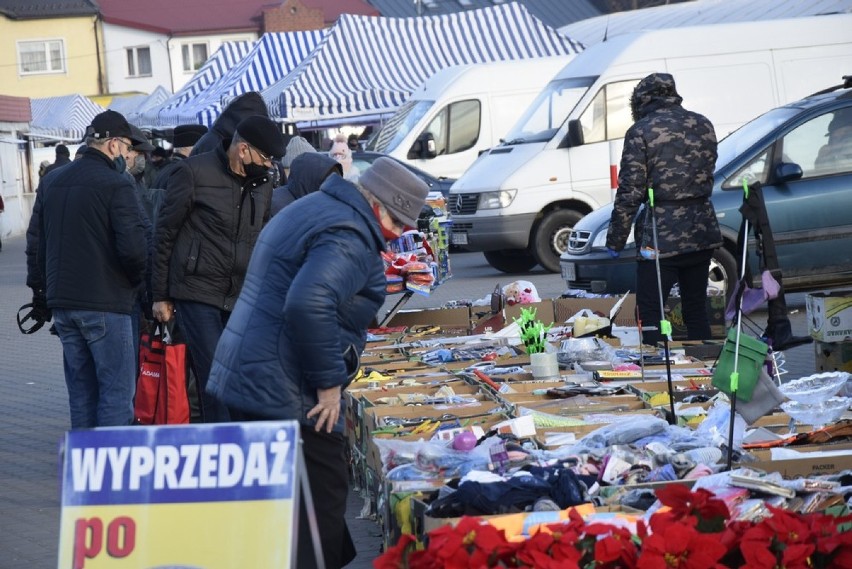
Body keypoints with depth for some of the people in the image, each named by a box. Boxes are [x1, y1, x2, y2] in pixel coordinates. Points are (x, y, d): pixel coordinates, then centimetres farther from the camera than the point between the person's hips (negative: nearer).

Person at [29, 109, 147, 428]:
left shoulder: (51, 182, 11)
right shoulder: (115, 185, -12)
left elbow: (37, 242, 14)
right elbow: (133, 247, -19)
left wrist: (43, 288, 19)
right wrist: (137, 278, -1)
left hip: (61, 303, 7)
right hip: (104, 305, -7)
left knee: (81, 389, 14)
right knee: (117, 390, -4)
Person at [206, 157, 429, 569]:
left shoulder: (309, 210, 18)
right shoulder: (349, 236, -17)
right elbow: (308, 304, -32)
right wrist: (329, 382, -23)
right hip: (286, 393, -11)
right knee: (321, 500, -5)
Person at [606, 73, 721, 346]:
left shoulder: (641, 131, -8)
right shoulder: (703, 125, 9)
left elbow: (630, 191, -10)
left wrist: (615, 239, -4)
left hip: (661, 236, -6)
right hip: (702, 233, 6)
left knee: (649, 314, -2)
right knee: (696, 311, 15)